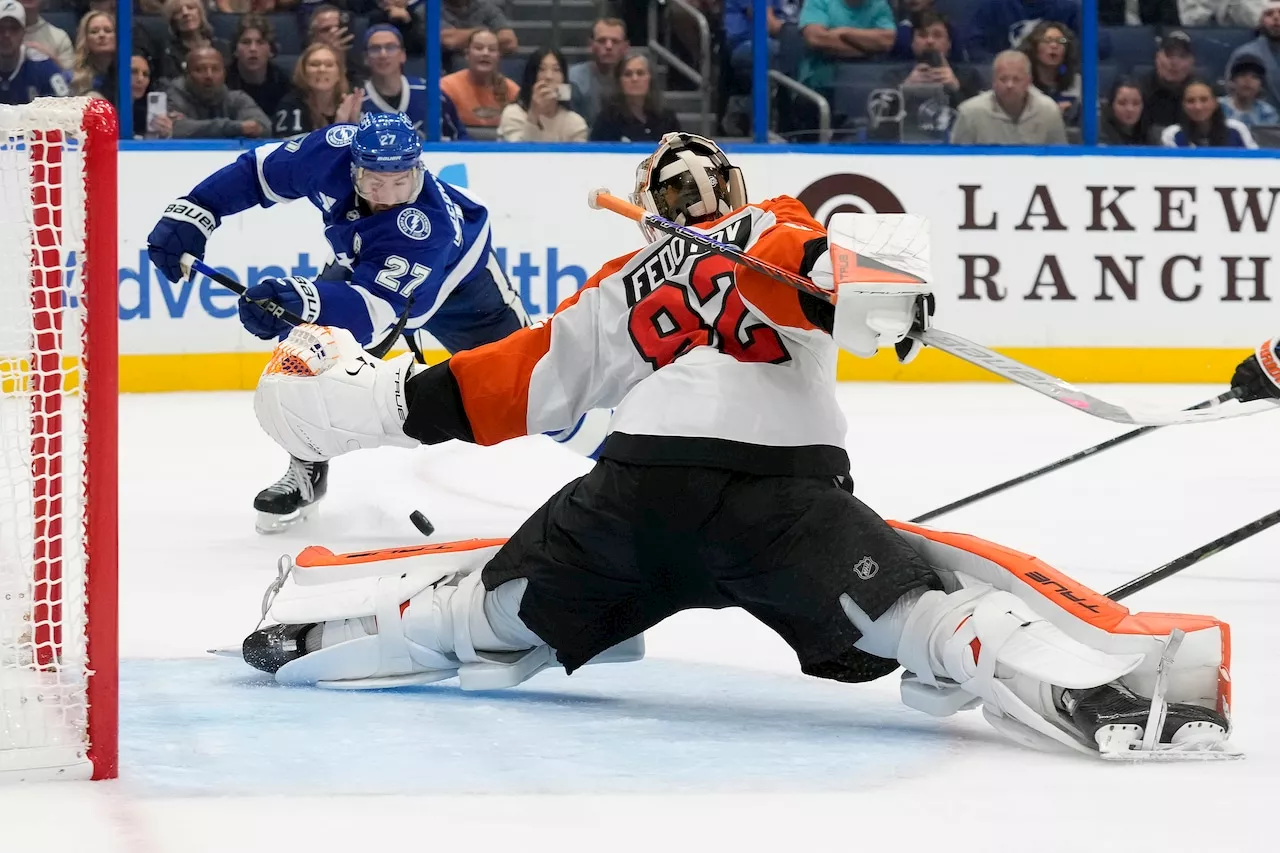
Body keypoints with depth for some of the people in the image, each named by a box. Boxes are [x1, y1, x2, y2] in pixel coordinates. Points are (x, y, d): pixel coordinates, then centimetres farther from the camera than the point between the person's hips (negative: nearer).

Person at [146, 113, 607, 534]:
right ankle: (307, 470, -5)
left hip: (458, 280, -4)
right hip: (363, 263, 4)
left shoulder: (427, 223, -46)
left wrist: (301, 300, -72)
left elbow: (377, 307, -55)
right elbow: (257, 171, -18)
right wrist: (191, 214, -28)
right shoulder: (332, 152, -35)